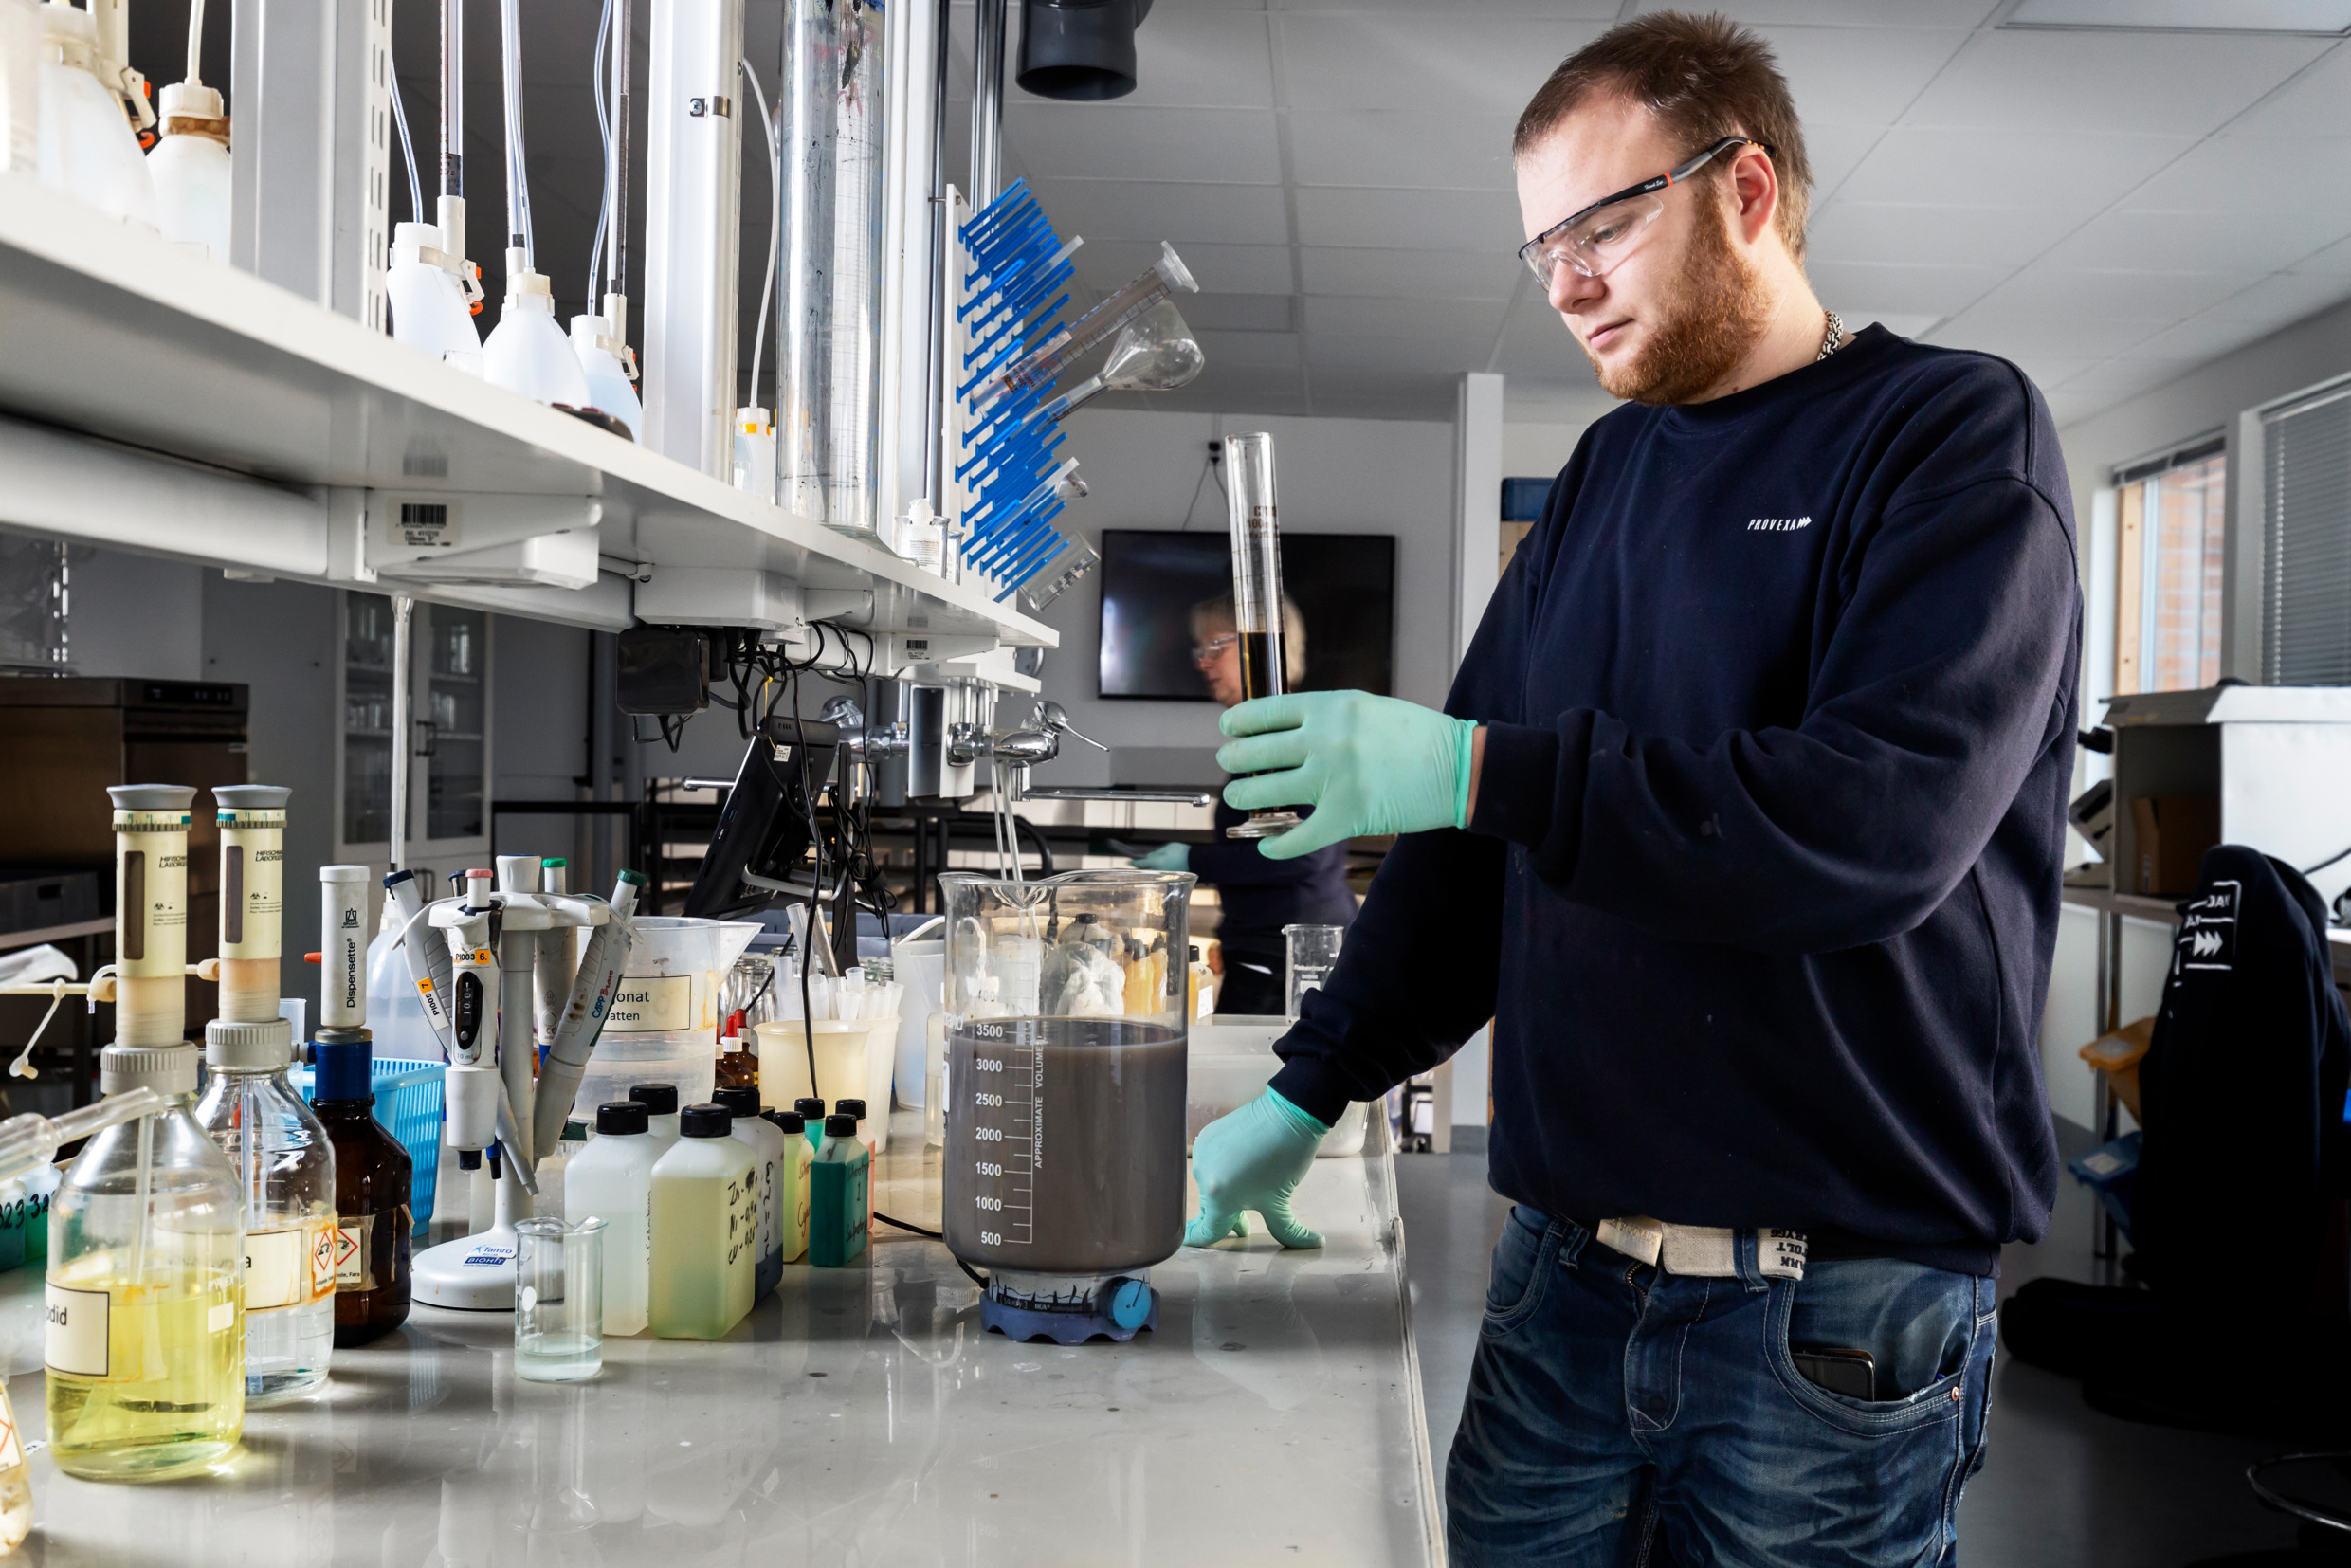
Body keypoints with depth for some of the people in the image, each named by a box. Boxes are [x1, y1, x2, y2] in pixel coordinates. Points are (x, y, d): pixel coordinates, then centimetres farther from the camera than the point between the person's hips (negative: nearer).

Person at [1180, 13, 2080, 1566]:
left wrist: (1478, 770, -23)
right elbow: (1478, 825, 14)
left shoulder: (1956, 433, -6)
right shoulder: (1606, 474, 12)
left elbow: (1885, 820, -22)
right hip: (1567, 1263, 6)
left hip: (1839, 1303, -5)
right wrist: (1309, 1092, 5)